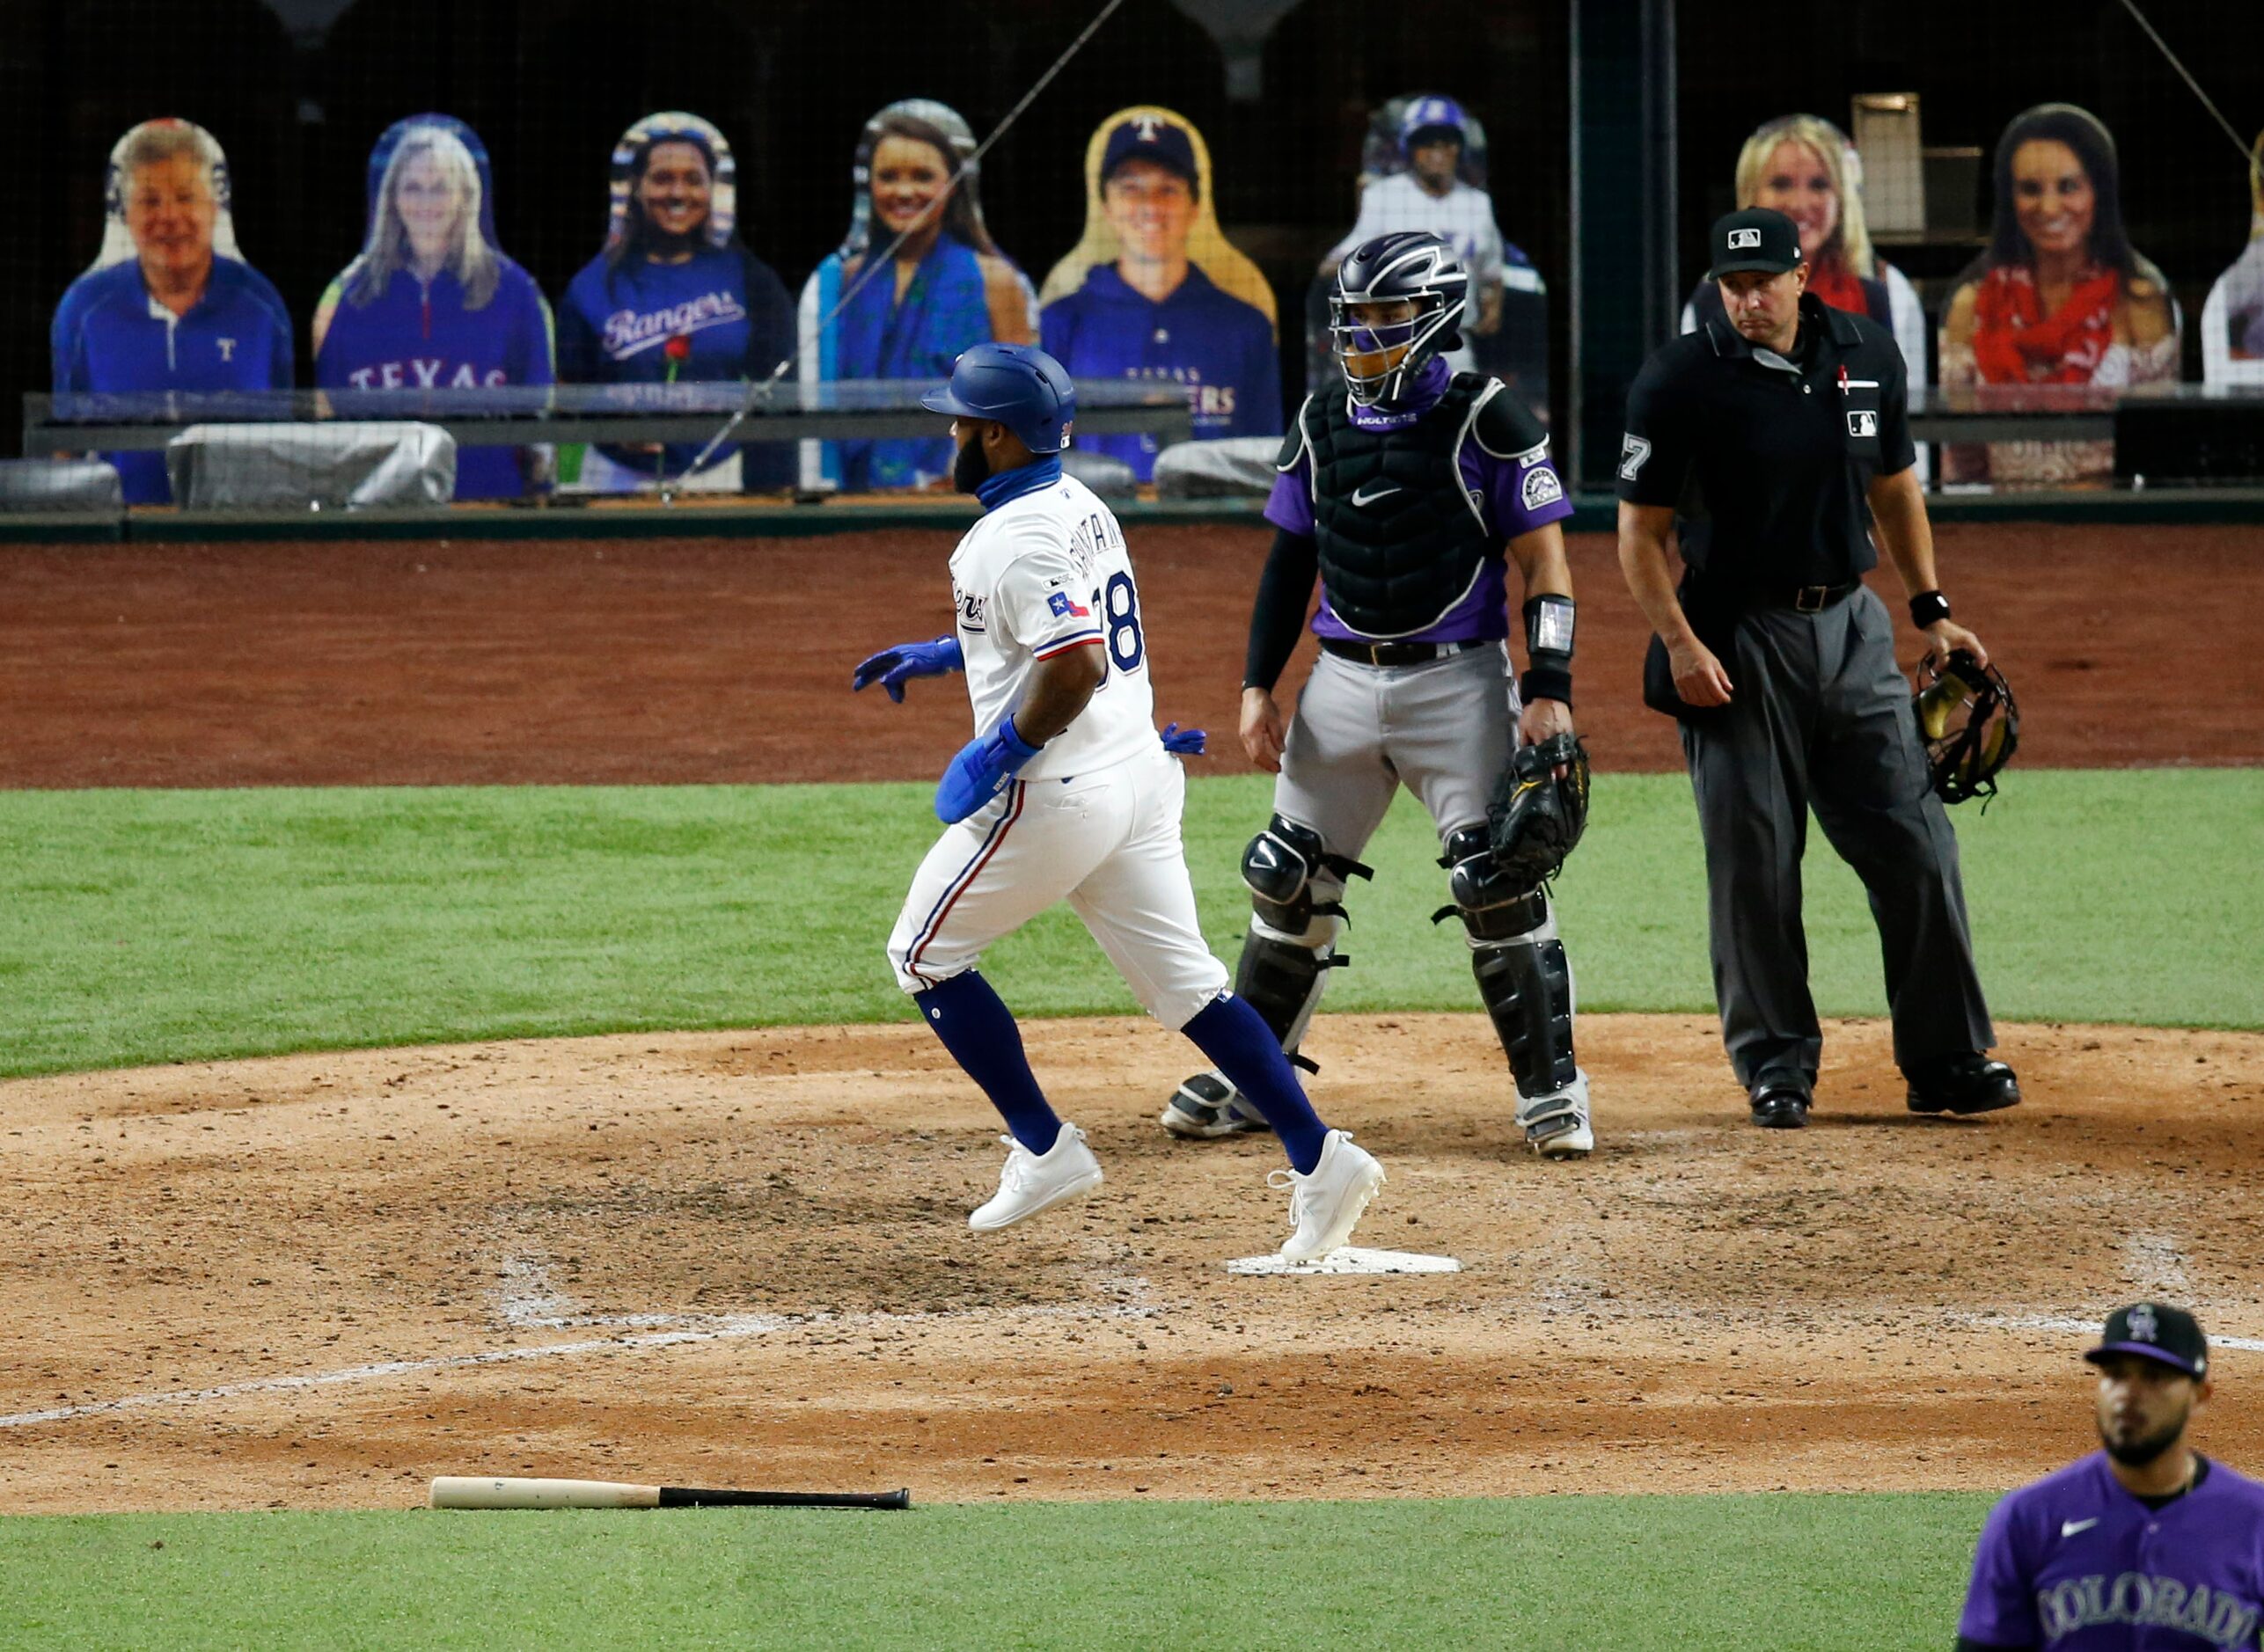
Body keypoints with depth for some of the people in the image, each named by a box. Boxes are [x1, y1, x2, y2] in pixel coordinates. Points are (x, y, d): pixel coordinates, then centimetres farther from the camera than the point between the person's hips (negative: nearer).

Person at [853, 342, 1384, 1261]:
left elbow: (1075, 667, -28)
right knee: (1185, 983, 7)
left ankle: (1044, 1149, 8)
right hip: (1141, 777, 9)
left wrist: (994, 756, -19)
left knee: (925, 955, 9)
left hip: (1054, 797, -9)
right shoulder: (1079, 508, 13)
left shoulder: (1016, 538, -17)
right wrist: (940, 657, 31)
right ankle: (1318, 1159, -4)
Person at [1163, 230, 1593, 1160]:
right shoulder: (1321, 423, 8)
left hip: (1456, 681, -5)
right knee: (1288, 880, 6)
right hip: (1344, 681, 5)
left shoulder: (1484, 421, -7)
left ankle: (1550, 1091, -1)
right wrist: (1258, 684, 8)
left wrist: (1549, 688, -15)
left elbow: (1545, 560, -7)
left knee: (1499, 887, -10)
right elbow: (1291, 561, 15)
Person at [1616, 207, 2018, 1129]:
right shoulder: (1679, 384, -10)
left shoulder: (1868, 357, 4)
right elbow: (1640, 534, -6)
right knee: (1753, 864, -2)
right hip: (1736, 638, -4)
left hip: (1850, 629, 4)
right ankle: (1776, 1068, 11)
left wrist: (1929, 611, 15)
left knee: (1916, 847, 2)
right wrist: (1679, 642, -17)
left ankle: (1947, 1061, 11)